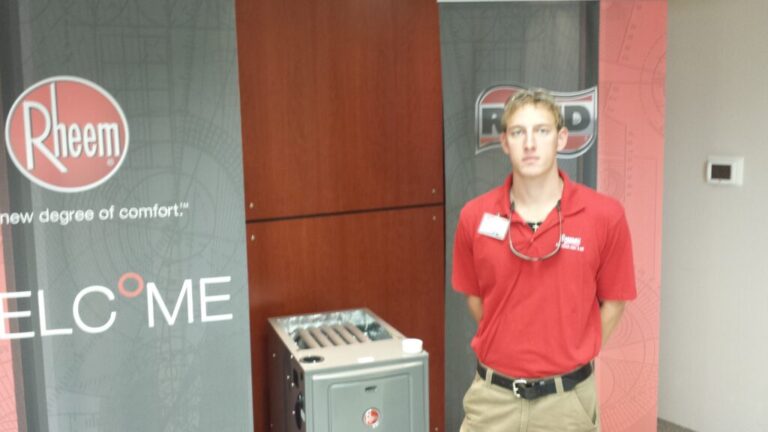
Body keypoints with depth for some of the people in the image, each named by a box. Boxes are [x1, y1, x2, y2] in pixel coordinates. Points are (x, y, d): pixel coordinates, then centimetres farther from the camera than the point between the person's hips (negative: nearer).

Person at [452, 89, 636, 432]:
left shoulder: (605, 215, -11)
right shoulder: (474, 216, -6)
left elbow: (613, 302, 2)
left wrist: (571, 357, 7)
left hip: (566, 399, -1)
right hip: (493, 396, 1)